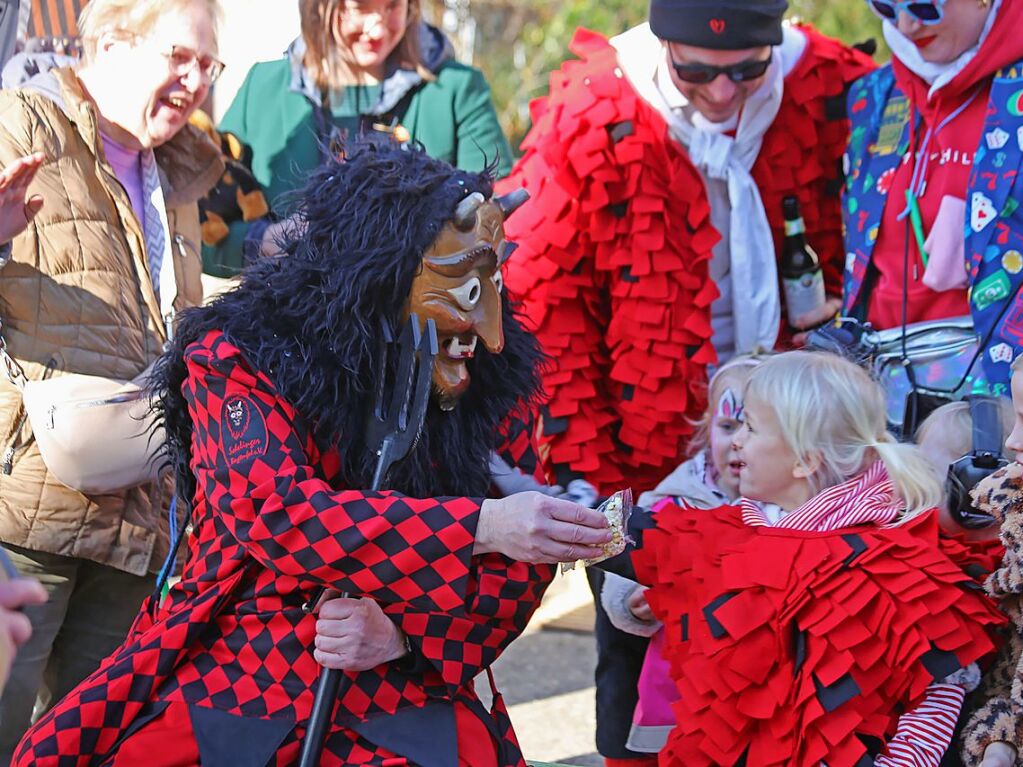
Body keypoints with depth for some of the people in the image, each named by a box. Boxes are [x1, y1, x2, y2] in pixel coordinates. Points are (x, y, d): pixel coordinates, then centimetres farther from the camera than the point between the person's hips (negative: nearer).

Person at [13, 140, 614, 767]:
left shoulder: (494, 380, 5)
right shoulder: (238, 357, -4)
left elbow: (519, 571, 3)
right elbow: (274, 512, -20)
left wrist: (404, 632, -17)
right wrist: (479, 526, -29)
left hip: (400, 700, 2)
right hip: (230, 677, -1)